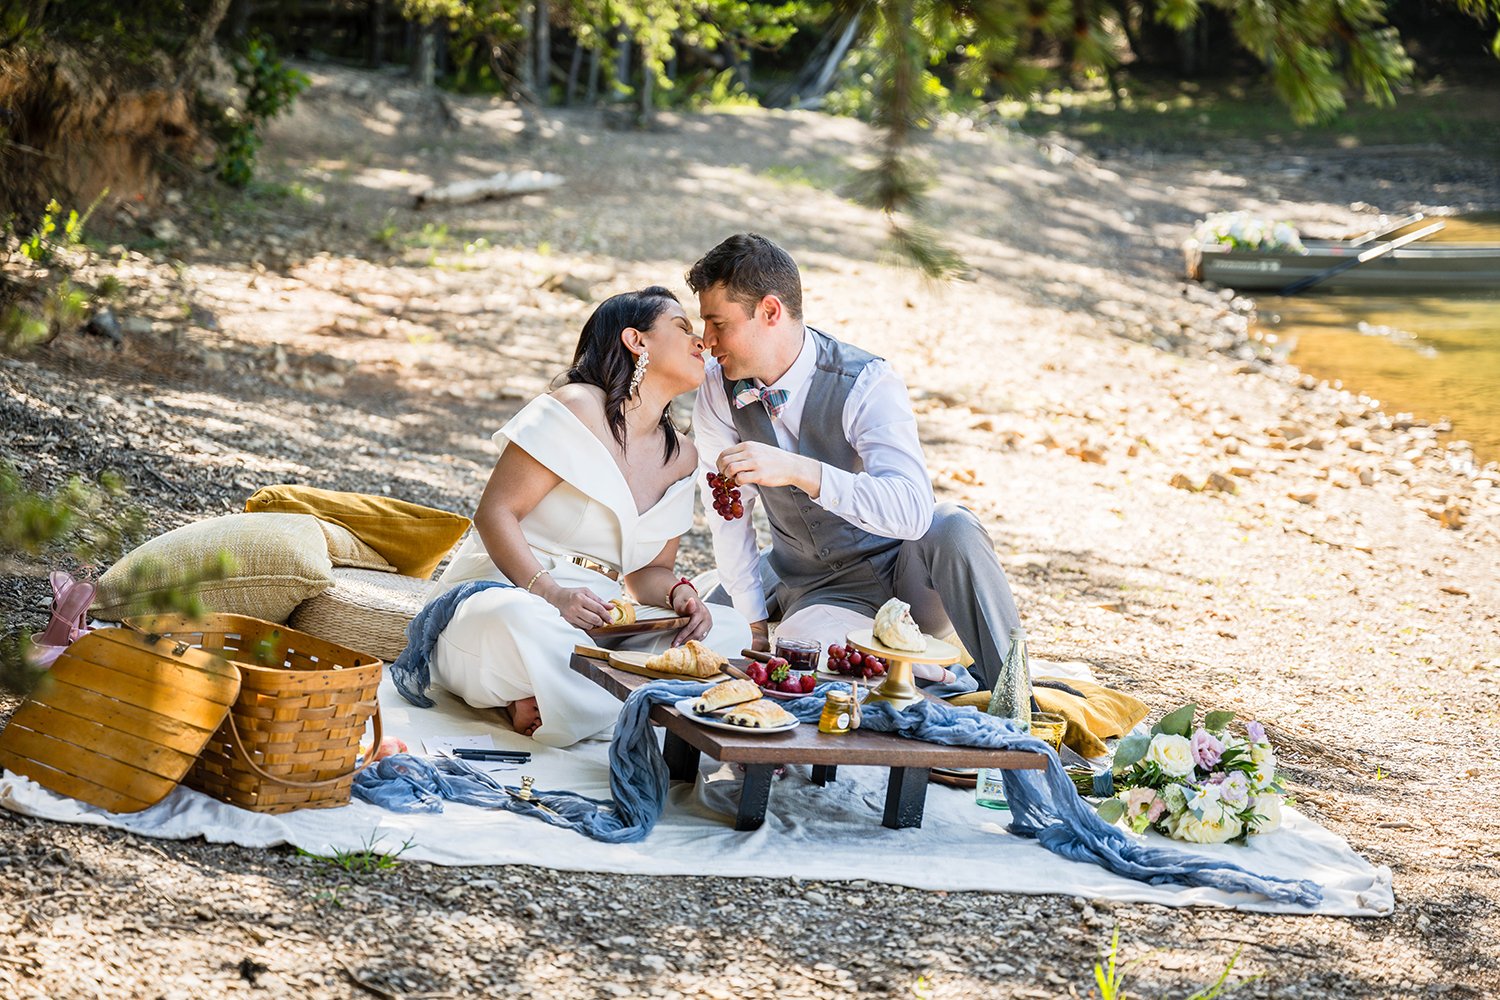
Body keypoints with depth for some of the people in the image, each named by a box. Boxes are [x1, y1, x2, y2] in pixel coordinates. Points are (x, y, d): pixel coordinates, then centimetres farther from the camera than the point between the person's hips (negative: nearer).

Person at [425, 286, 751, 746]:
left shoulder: (680, 457, 14)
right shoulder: (577, 409, -8)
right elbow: (495, 512, -12)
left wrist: (677, 594, -8)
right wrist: (551, 593, -27)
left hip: (597, 620, 8)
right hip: (504, 591, -8)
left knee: (728, 629, -16)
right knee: (525, 623, -43)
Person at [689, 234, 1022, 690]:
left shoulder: (868, 385, -23)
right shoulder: (718, 385, -9)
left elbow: (913, 510, -38)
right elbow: (729, 513, -3)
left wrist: (799, 470, -49)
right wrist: (754, 625, -6)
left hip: (901, 569, -3)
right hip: (813, 589, 3)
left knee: (952, 529, -36)